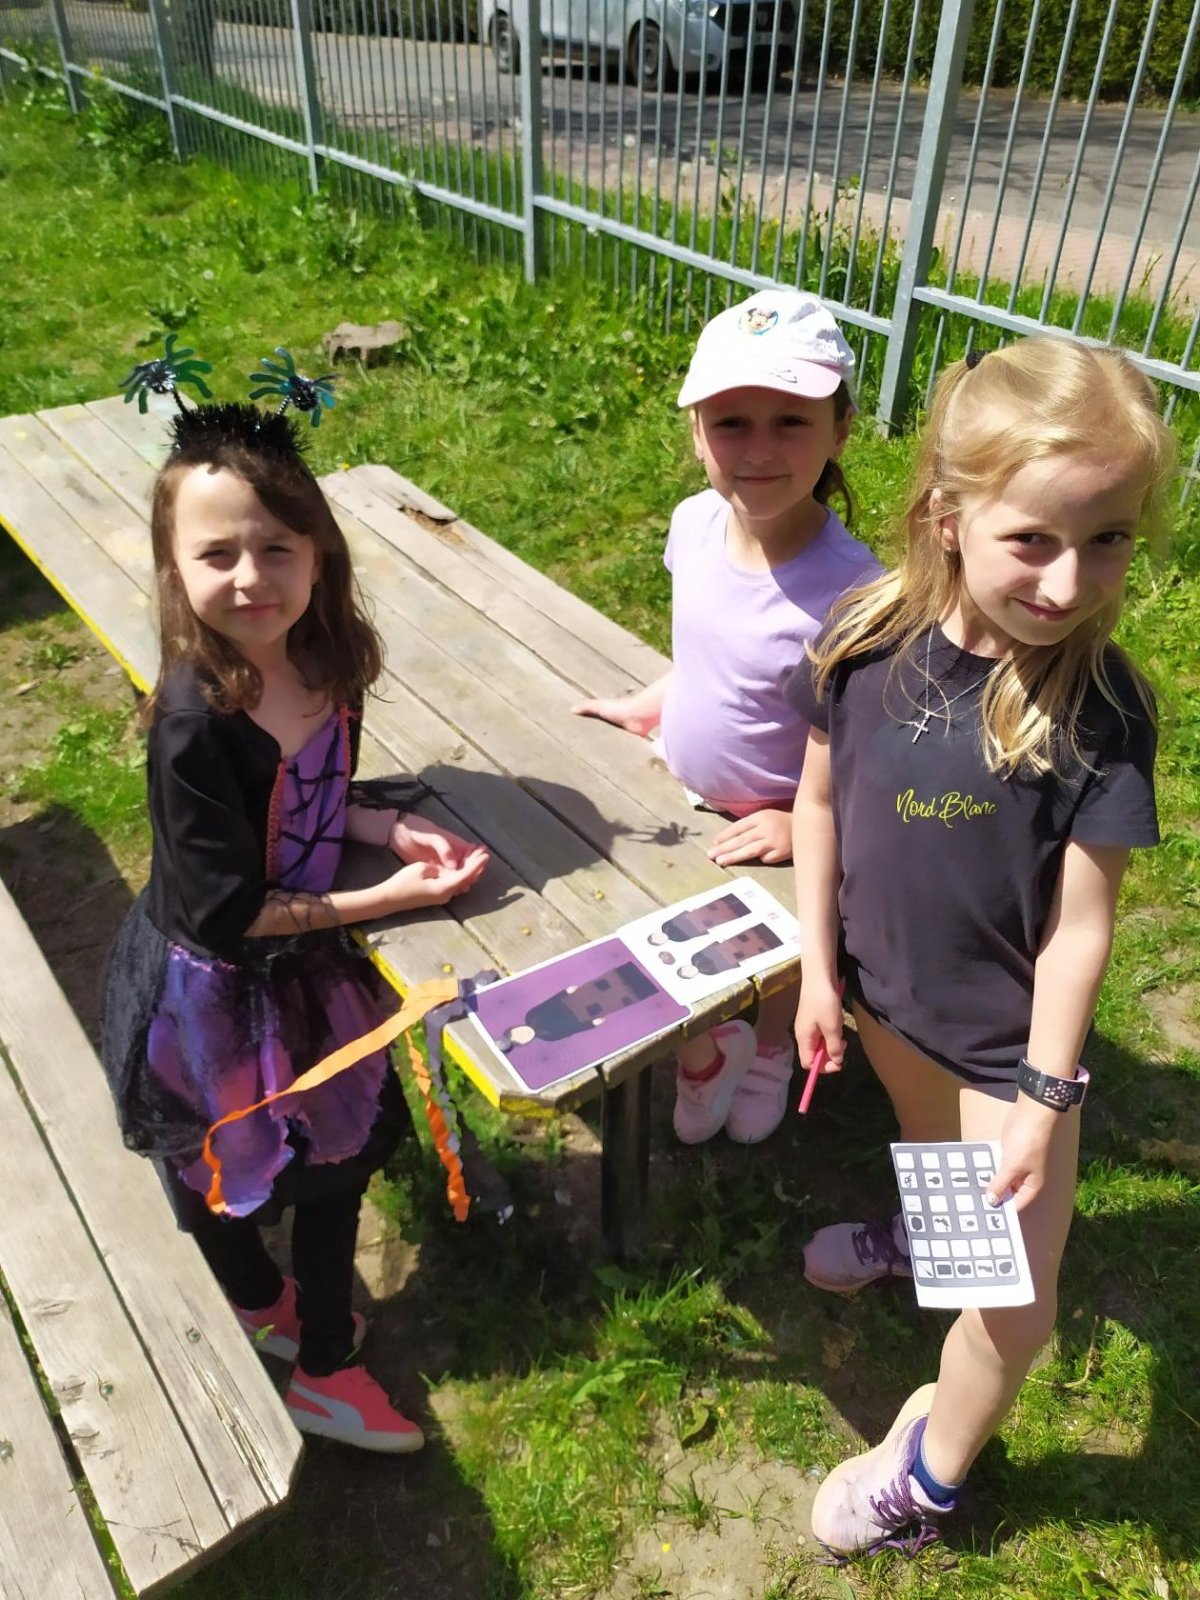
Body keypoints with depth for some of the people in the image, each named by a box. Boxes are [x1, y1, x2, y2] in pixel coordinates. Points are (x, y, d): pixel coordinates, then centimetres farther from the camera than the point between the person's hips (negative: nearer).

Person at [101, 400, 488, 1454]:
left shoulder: (327, 661, -13)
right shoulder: (191, 724, -33)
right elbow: (228, 909, -26)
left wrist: (387, 827, -14)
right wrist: (387, 899, -21)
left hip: (306, 967, 7)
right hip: (211, 993, -7)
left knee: (341, 1150, 24)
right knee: (223, 1174, 20)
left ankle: (327, 1367, 51)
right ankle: (260, 1301, 53)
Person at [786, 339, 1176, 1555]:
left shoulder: (1101, 710, -25)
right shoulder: (869, 642, -19)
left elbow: (1081, 920, -19)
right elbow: (819, 799, -5)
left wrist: (1044, 1099, -14)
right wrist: (817, 970, -1)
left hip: (1008, 1036, -2)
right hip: (885, 989, 3)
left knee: (1014, 1296, 7)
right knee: (928, 1142, 33)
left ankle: (931, 1475, 38)